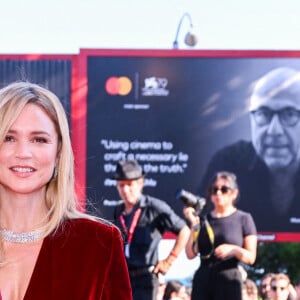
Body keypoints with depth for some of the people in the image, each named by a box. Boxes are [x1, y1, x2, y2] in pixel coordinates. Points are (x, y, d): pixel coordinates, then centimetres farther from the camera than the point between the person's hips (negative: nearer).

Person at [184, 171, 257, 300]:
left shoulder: (243, 219, 5)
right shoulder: (203, 219, 13)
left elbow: (250, 257, 1)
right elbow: (191, 254, 3)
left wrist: (234, 250, -18)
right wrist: (194, 225, -4)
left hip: (229, 281, -3)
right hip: (203, 280, 3)